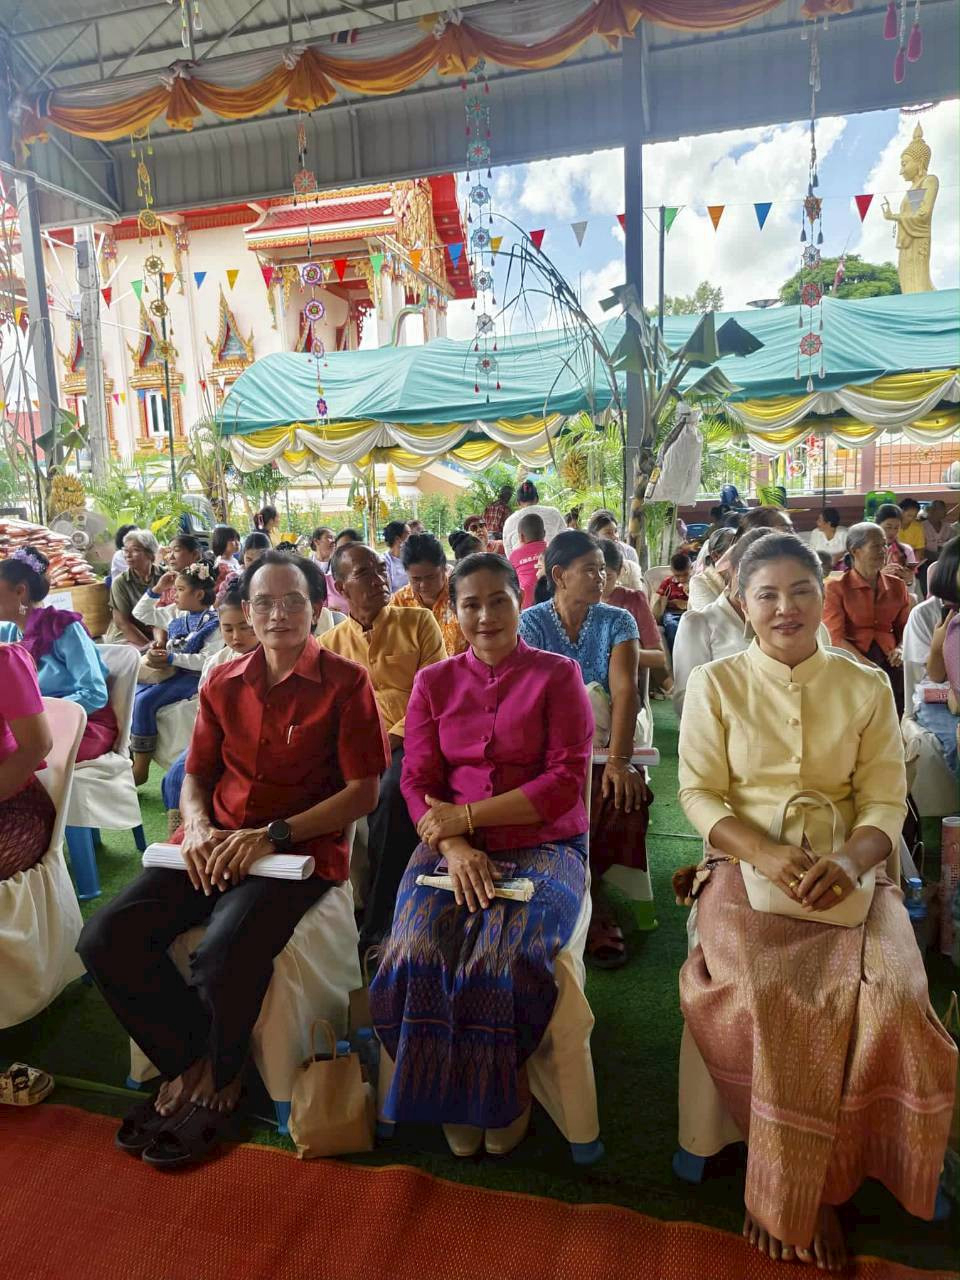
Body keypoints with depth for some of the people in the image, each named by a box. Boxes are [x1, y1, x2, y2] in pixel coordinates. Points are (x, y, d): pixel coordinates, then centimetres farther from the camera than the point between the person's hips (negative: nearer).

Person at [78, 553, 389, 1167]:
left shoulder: (345, 683, -5)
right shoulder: (223, 684, 12)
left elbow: (364, 790, -8)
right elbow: (197, 775, 17)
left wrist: (273, 835, -16)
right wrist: (199, 828, -6)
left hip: (301, 849, -5)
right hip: (214, 843, 6)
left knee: (224, 955, -30)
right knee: (107, 938, -15)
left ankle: (218, 1076, 6)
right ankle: (190, 1059, 9)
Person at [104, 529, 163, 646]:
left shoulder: (163, 576, 0)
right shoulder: (120, 582, -4)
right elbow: (122, 623, -6)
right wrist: (148, 645, -15)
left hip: (157, 638, 2)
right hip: (124, 640, -2)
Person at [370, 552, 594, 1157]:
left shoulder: (558, 676, 2)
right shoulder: (434, 683, 12)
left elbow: (567, 781, -7)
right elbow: (418, 783, 5)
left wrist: (466, 816, -12)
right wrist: (454, 847, -14)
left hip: (542, 846, -2)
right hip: (451, 849, 3)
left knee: (501, 960, -28)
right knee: (415, 956, -24)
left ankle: (506, 1092, 4)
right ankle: (454, 1096, 3)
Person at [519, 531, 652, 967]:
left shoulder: (617, 621, 4)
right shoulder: (531, 622, 1)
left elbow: (625, 690, -11)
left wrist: (618, 759, -27)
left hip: (604, 742, 1)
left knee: (626, 795, -29)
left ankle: (585, 897, -7)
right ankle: (592, 908, -11)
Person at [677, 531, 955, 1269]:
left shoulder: (866, 688, 9)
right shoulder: (715, 685, 4)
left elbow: (887, 800, 5)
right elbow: (700, 794, -1)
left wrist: (850, 860, -16)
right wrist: (765, 854, -18)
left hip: (848, 872, 2)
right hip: (746, 867, -1)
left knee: (889, 995, -26)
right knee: (765, 994, -29)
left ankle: (814, 1186, -3)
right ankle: (794, 1186, -2)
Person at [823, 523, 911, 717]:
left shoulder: (896, 585, 14)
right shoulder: (836, 587, 1)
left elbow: (904, 627, 21)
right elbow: (835, 636, -6)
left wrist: (901, 649, -2)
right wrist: (866, 664, -17)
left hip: (889, 660, 4)